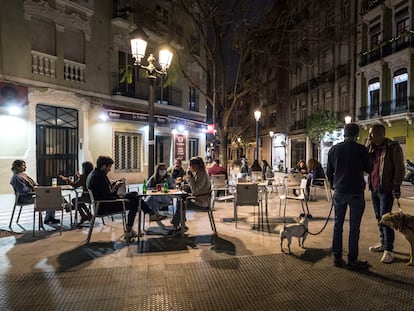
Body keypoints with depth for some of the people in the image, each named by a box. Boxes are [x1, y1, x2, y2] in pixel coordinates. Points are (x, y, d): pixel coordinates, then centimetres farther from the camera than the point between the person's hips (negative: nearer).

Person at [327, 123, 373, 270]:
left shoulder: (334, 149, 4)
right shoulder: (361, 149, -7)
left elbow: (329, 172, 9)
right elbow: (369, 169, 5)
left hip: (339, 192, 3)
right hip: (356, 192, -3)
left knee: (338, 225, 10)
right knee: (354, 227, 3)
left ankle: (337, 258, 16)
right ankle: (352, 260, 10)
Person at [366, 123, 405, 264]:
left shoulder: (393, 147, -9)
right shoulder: (371, 147, 10)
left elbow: (399, 168, -11)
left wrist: (396, 185, -16)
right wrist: (367, 145, 2)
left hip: (386, 189, -7)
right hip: (374, 189, 7)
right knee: (379, 218, 14)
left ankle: (388, 250, 2)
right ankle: (383, 243, 26)